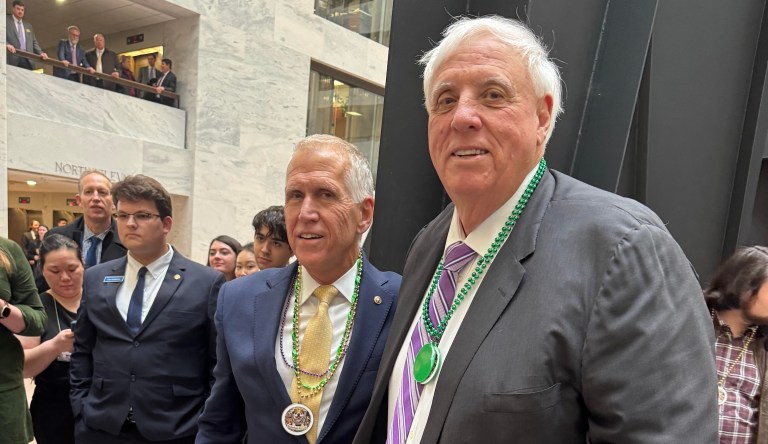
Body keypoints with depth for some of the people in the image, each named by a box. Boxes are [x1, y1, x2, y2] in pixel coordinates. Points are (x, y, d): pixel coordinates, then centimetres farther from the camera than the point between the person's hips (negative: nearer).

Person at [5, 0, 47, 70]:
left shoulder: (29, 25, 27)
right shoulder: (5, 20, 11)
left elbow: (34, 42, 24)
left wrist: (40, 53, 5)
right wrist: (6, 44, -20)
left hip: (27, 60, 4)